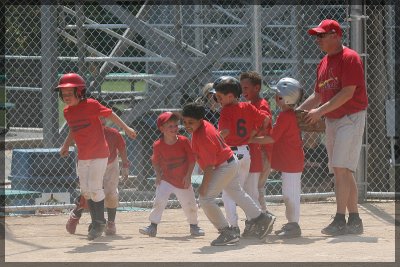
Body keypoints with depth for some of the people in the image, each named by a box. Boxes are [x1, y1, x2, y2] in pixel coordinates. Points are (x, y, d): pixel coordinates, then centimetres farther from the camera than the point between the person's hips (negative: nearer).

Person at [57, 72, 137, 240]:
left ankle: (99, 223, 5)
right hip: (83, 156, 7)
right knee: (86, 191, 9)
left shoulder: (90, 105, -13)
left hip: (99, 154, -7)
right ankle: (96, 222, 21)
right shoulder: (67, 112, 5)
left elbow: (110, 114, -7)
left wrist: (126, 129, -3)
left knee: (94, 188, -9)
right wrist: (66, 145, 15)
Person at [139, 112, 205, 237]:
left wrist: (188, 176, -11)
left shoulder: (184, 141, -12)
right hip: (166, 179, -1)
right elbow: (156, 161, 3)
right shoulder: (158, 145, -12)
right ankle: (153, 226, -10)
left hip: (183, 180, 1)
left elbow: (192, 159, -6)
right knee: (159, 201, -18)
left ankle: (194, 226, 31)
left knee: (190, 205, 8)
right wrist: (158, 174, -9)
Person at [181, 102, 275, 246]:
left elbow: (209, 165, -28)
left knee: (205, 199, -12)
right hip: (231, 162, 11)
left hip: (224, 167, -11)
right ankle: (262, 219, 43)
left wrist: (204, 186, -24)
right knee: (236, 192, 28)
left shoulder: (202, 137, -29)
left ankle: (227, 233, -9)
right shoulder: (205, 125, 0)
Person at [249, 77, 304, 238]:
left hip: (290, 163, -10)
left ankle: (293, 225, -6)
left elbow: (272, 138, -18)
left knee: (290, 194, -7)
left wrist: (252, 140, -11)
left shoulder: (284, 117, -18)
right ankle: (291, 223, 23)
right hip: (292, 162, 10)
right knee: (290, 194, 16)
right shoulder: (292, 115, 13)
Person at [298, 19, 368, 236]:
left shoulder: (349, 58, -12)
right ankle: (354, 221, 12)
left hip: (351, 118, -9)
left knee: (341, 168, -16)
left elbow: (347, 93, -19)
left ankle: (340, 221, -17)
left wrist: (320, 111, -20)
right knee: (342, 172, 8)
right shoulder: (324, 63, 16)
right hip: (331, 121, 9)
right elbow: (317, 95, 21)